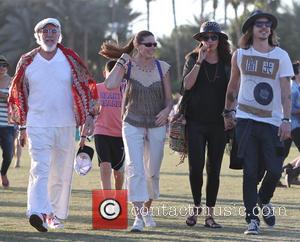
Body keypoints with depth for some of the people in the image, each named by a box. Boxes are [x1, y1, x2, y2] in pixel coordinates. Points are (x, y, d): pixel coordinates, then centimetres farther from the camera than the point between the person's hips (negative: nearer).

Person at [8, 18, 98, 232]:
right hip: (37, 125, -2)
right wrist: (22, 126, 12)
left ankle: (56, 215, 20)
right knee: (40, 169, -18)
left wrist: (90, 115, -3)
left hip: (66, 126, 2)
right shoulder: (27, 62, 5)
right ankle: (38, 212, -31)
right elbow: (19, 95, 12)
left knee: (62, 173, 7)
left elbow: (86, 87, 8)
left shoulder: (70, 59, 5)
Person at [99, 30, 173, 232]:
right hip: (133, 124, -3)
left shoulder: (162, 68, 1)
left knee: (153, 171, 11)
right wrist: (122, 60, -19)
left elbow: (169, 99, 6)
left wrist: (166, 110, -16)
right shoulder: (127, 66, -6)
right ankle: (138, 217, -18)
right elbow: (110, 85, -25)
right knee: (135, 169, -15)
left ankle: (147, 209, 33)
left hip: (157, 125, 3)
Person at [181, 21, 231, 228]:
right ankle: (197, 206, 13)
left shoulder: (227, 63, 7)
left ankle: (210, 213, 8)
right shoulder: (193, 60, 6)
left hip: (218, 123, 1)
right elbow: (187, 84, -9)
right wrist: (199, 62, -13)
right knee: (196, 166, -7)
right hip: (196, 122, -1)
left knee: (214, 169, 3)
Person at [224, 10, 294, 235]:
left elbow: (286, 91, -3)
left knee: (275, 170, -3)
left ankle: (264, 199, 28)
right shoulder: (240, 55, 6)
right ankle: (252, 219, 2)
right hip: (245, 121, 0)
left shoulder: (281, 56, 1)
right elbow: (233, 85, 19)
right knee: (250, 171, -3)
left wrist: (286, 120, -12)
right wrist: (228, 112, 20)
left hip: (272, 122, 0)